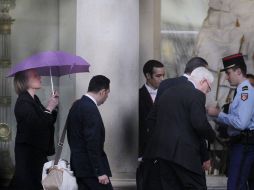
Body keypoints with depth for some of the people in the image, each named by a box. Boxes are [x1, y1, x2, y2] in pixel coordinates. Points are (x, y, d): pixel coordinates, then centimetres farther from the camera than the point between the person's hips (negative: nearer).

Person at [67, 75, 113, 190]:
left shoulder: (77, 105, 11)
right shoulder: (90, 110, -18)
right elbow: (93, 144, -21)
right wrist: (100, 172, -19)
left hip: (79, 164, 10)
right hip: (90, 168, -10)